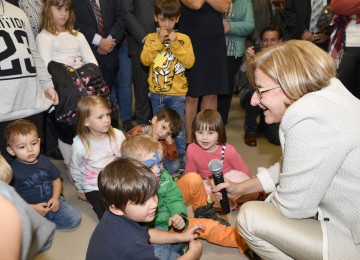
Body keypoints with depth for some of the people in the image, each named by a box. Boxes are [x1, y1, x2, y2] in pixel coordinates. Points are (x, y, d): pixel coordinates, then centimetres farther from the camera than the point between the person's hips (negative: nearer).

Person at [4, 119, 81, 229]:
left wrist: (56, 198, -6)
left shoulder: (44, 161, 0)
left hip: (52, 203, 4)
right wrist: (32, 208, -18)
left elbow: (56, 180, 11)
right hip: (31, 211, -4)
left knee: (75, 219, -5)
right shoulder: (13, 171, -14)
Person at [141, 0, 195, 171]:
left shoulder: (183, 39, -3)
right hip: (156, 92, 2)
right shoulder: (151, 38, 1)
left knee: (178, 129, 4)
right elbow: (145, 60, -13)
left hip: (177, 93, -2)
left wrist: (175, 43, -19)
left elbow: (190, 63, -15)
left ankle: (180, 161, 18)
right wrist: (159, 41, -18)